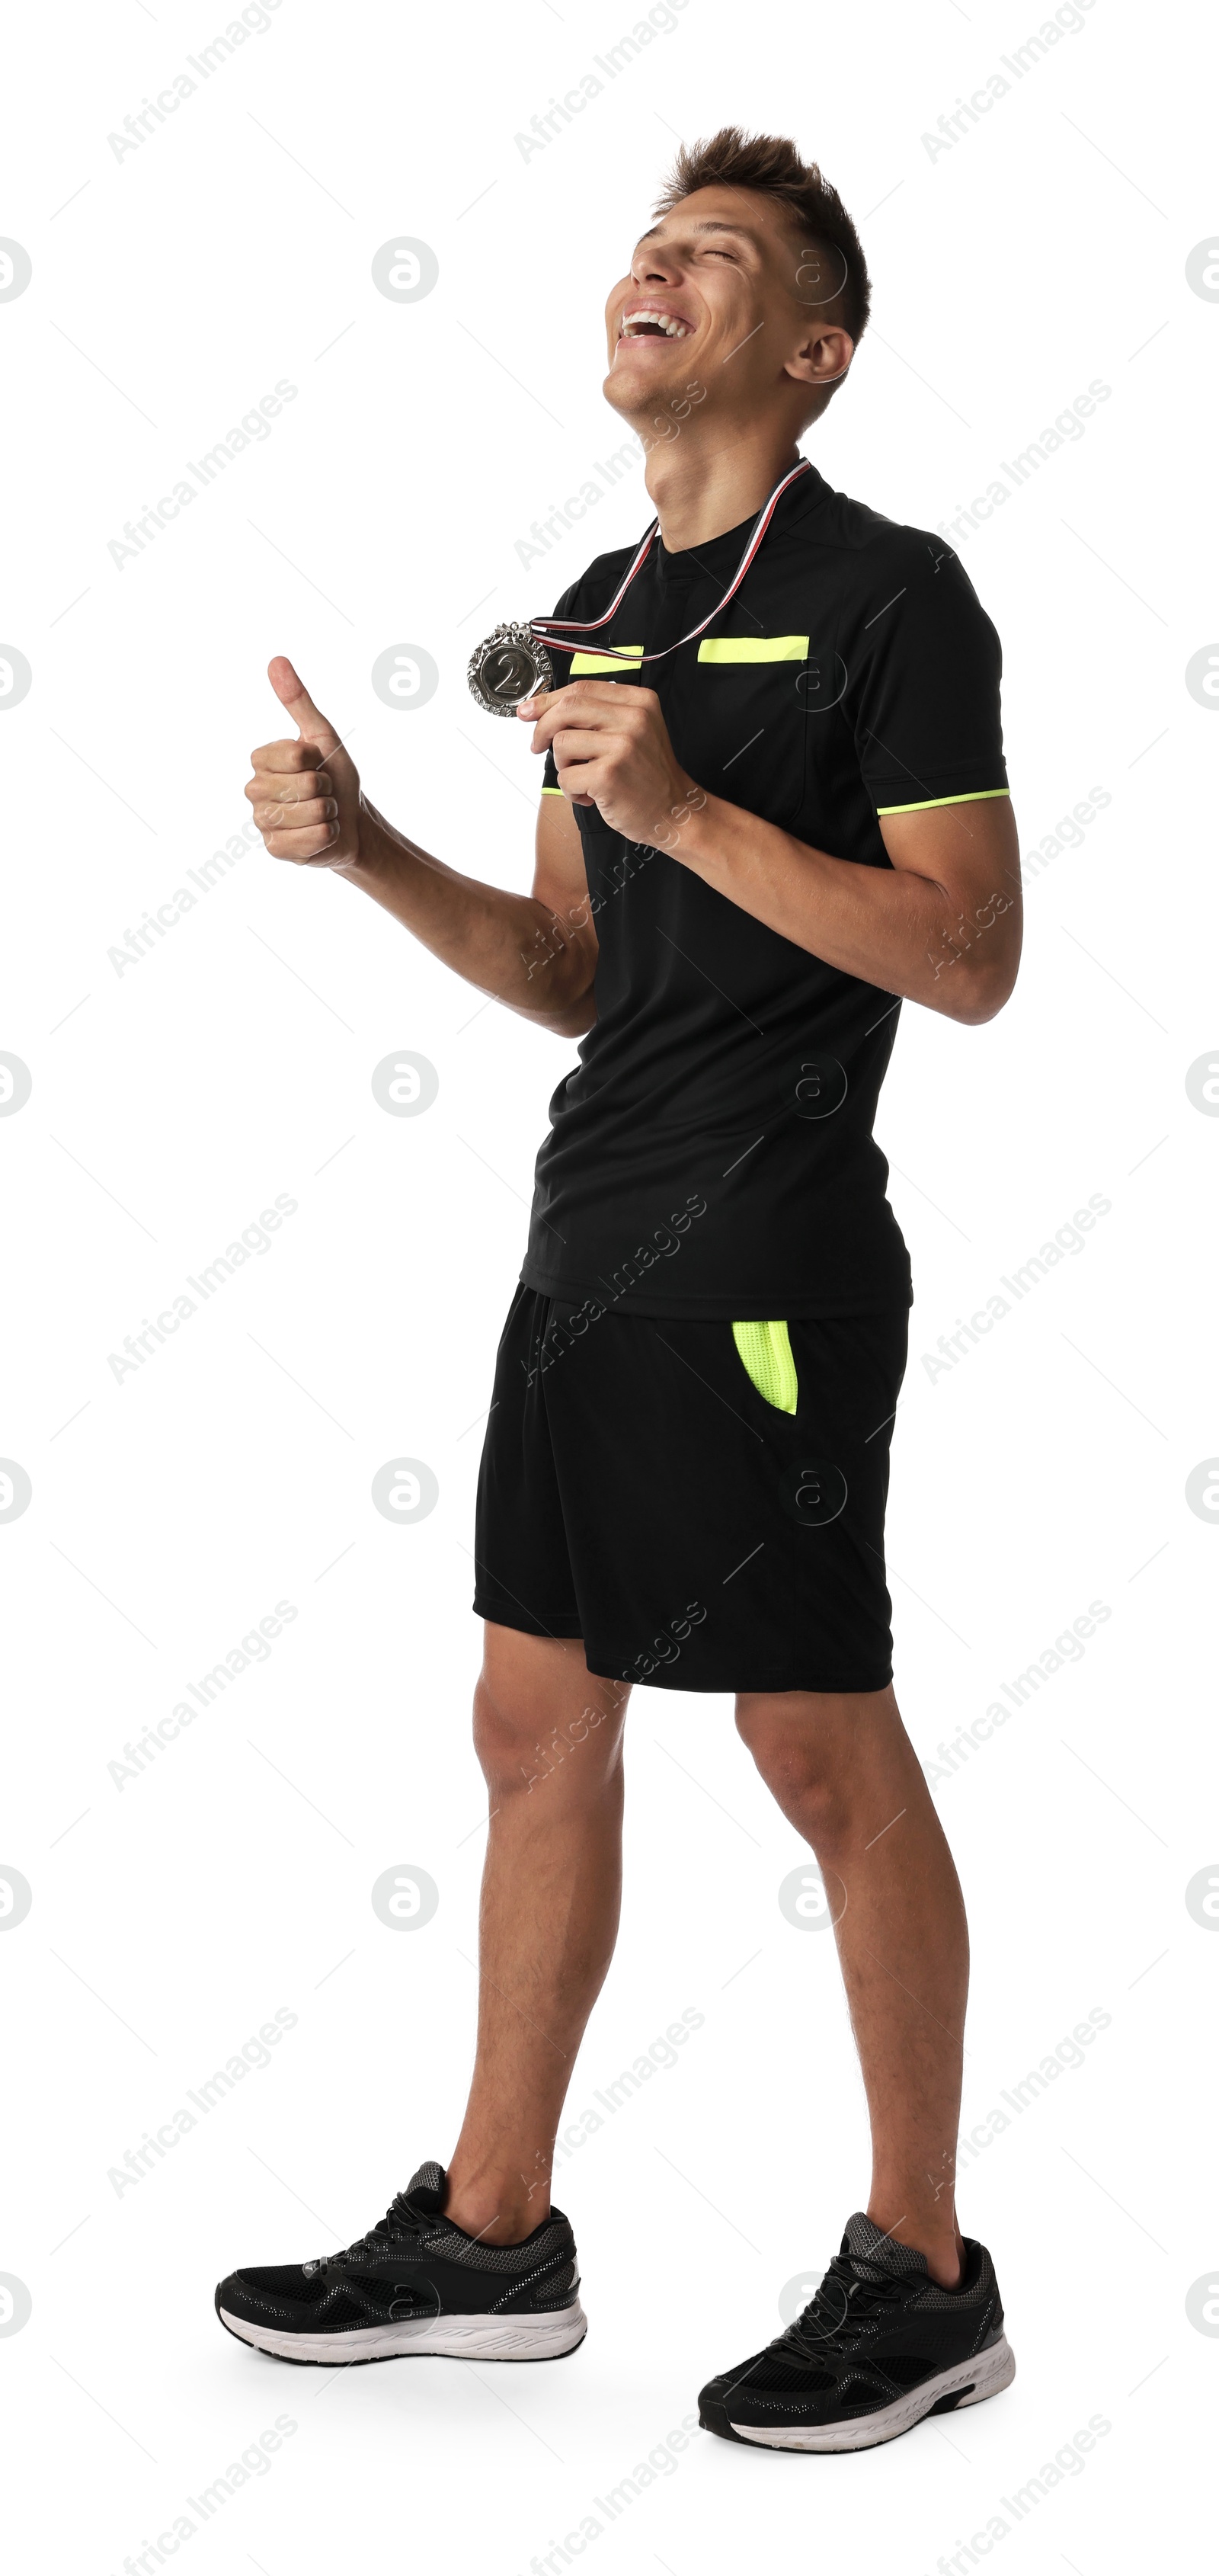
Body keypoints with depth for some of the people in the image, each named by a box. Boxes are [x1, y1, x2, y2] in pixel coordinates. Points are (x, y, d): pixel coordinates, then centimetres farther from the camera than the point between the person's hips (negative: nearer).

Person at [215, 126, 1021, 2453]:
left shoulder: (888, 596, -7)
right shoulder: (600, 612, 16)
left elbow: (971, 960, -13)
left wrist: (682, 804, -19)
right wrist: (367, 850, 3)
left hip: (770, 1258, -8)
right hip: (592, 1244, 8)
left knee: (824, 1751, -2)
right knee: (538, 1721, 12)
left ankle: (923, 2279, 12)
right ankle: (490, 2235, 24)